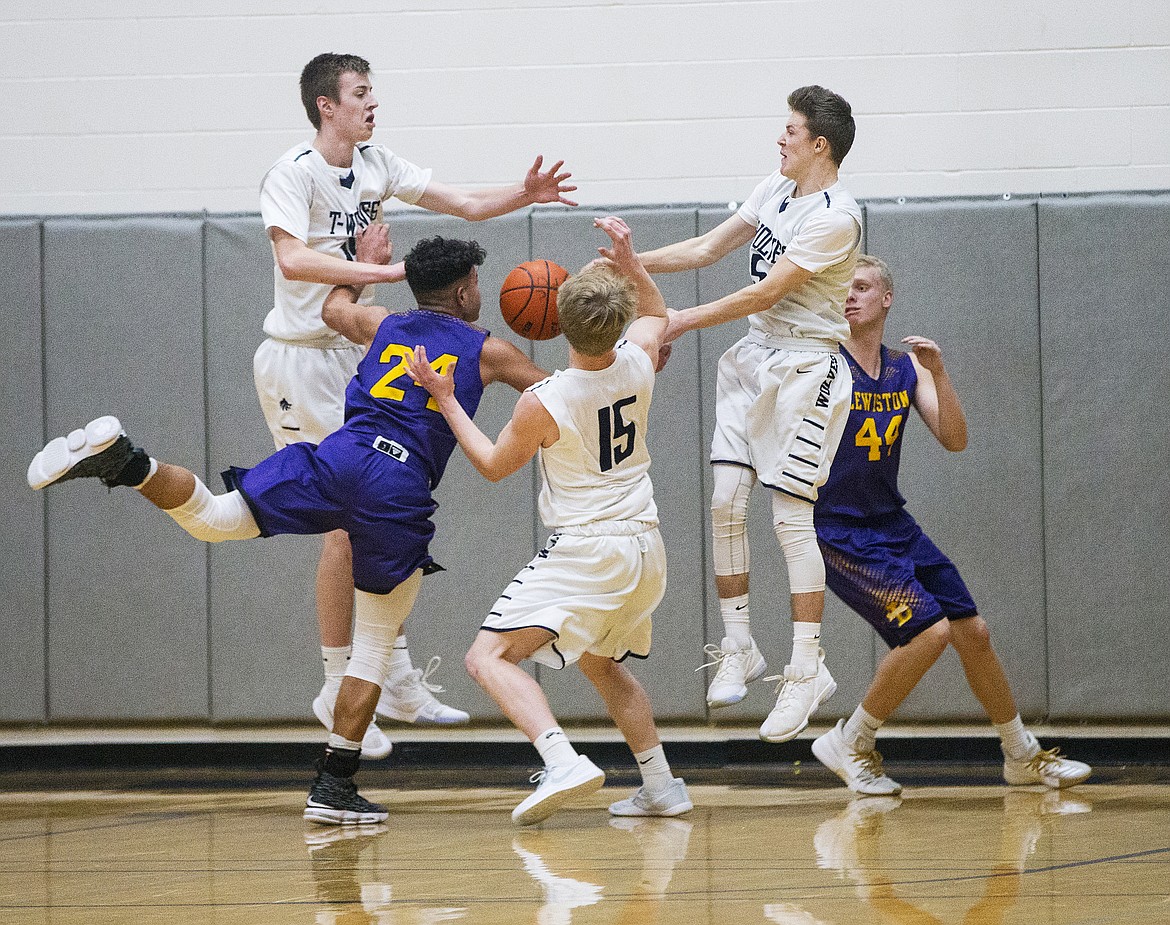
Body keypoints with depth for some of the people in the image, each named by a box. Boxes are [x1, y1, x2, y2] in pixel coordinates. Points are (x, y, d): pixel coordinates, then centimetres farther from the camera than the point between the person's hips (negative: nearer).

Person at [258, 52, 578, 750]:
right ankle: (339, 690, 1)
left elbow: (464, 204, 4)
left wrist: (524, 195, -14)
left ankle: (397, 679, 17)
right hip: (302, 360, -8)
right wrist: (375, 271, -37)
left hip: (356, 354, 8)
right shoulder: (295, 173, -16)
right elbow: (292, 258, -31)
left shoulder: (377, 166, 7)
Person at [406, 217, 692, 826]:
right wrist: (628, 260, 8)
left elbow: (494, 465, 1)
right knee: (601, 663, 30)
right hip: (645, 546, 7)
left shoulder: (543, 404, -19)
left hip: (585, 553, -7)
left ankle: (563, 762, -30)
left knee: (489, 657, -9)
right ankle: (661, 786, 27)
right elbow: (657, 313, 21)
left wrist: (445, 400, 5)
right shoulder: (638, 363, -6)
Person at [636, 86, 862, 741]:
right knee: (726, 502, 0)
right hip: (755, 356, 8)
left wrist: (682, 322, -14)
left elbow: (766, 294, -19)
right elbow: (709, 248, 15)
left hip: (806, 365, -8)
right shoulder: (777, 191, 9)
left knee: (791, 515, -10)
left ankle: (808, 669, -4)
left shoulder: (835, 217, -19)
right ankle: (738, 648, 10)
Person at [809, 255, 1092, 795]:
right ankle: (850, 745, -4)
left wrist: (938, 373, -15)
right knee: (929, 631, -20)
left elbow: (954, 440, -3)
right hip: (836, 529, -7)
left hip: (892, 523, 7)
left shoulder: (907, 370, 7)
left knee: (973, 633, 9)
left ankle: (1023, 756, 26)